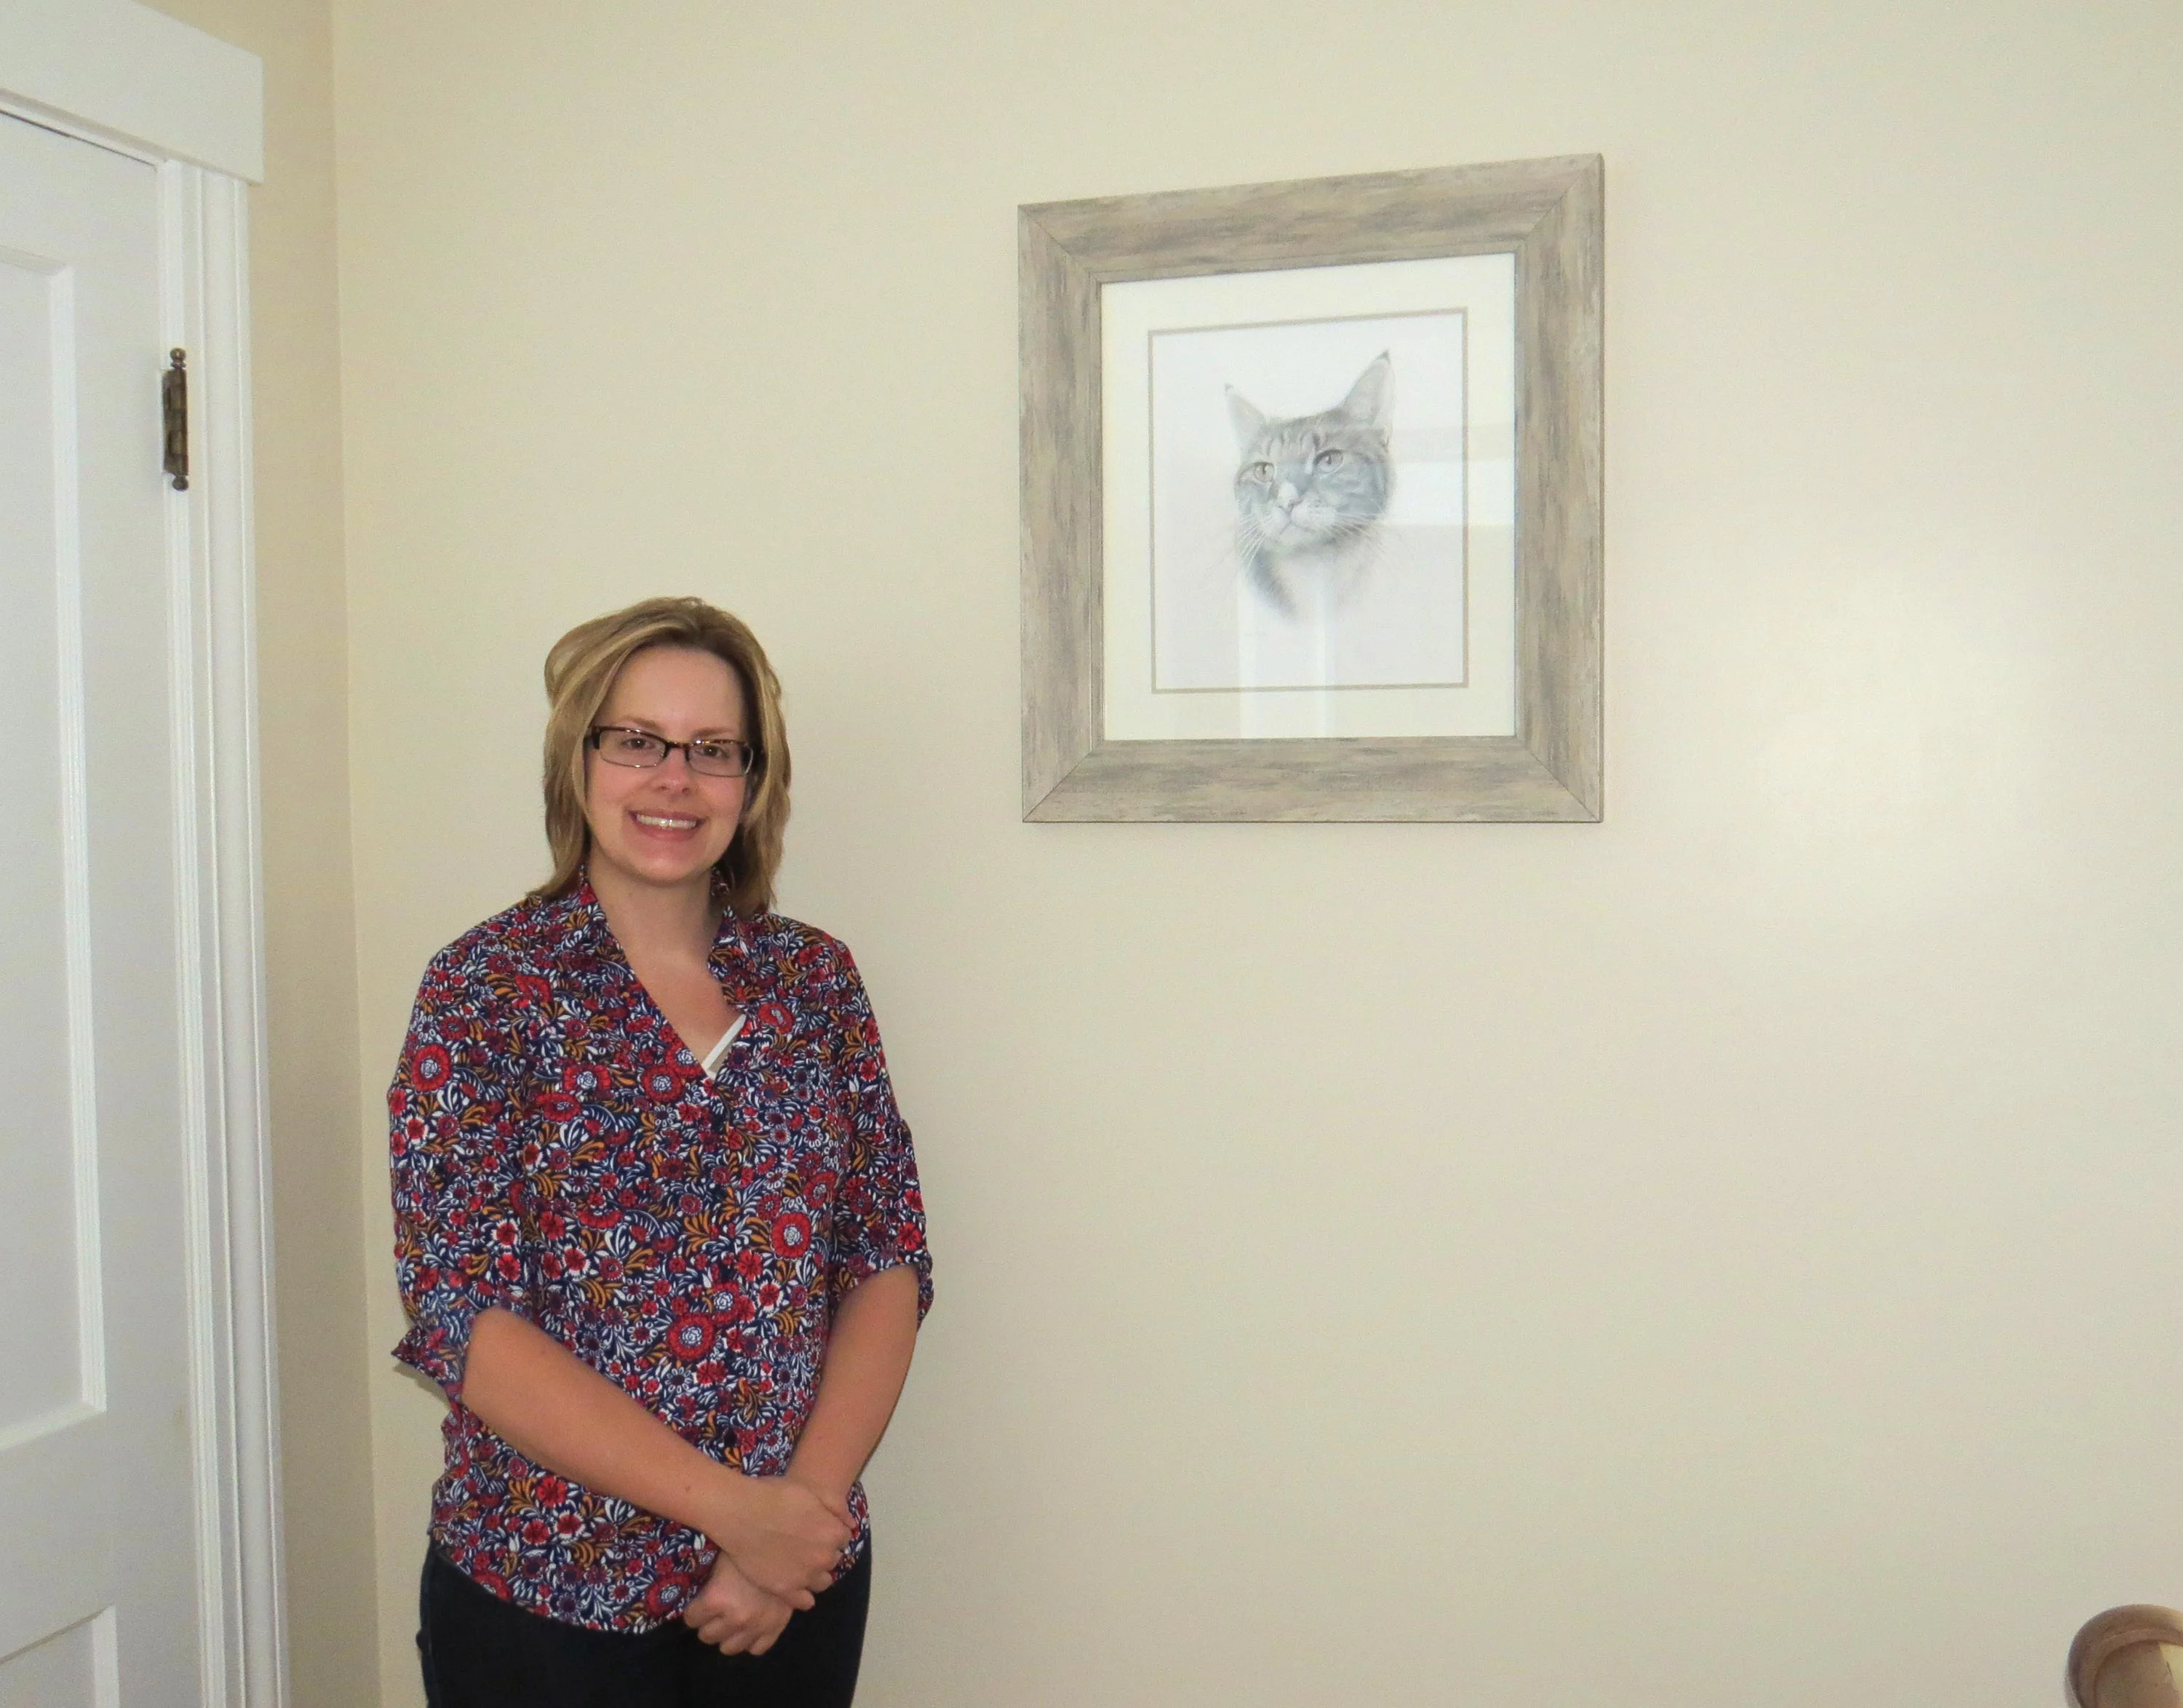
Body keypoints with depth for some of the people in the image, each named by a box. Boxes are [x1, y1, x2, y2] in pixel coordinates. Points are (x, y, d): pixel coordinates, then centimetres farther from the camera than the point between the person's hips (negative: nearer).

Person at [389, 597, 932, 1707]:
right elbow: (460, 1312, -14)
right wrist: (727, 1505, -18)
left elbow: (890, 1263, 0)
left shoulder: (815, 979, 1)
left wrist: (804, 1499, -13)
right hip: (547, 1596, -3)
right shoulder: (488, 986, -8)